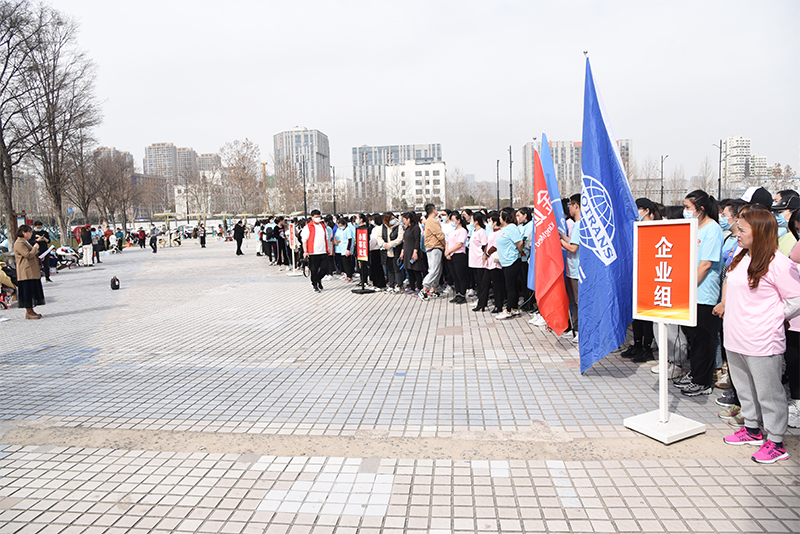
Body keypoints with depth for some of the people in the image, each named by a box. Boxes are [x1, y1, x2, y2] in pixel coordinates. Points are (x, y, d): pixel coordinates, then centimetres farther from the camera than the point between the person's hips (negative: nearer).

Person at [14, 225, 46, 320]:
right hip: (26, 272, -10)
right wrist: (36, 247, -9)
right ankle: (29, 313, -1)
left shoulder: (25, 242, 20)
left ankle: (30, 311, 18)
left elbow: (31, 253, 30)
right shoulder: (19, 243, -13)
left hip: (32, 271, 10)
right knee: (28, 291, -6)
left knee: (32, 291, 12)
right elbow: (28, 255, -22)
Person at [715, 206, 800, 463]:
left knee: (768, 393, 5)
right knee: (744, 388, 20)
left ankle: (775, 442, 18)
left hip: (762, 343, -8)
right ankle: (752, 429, 37)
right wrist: (724, 305, 11)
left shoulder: (778, 263, -16)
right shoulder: (740, 259, 10)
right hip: (735, 340, 8)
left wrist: (771, 320, -7)